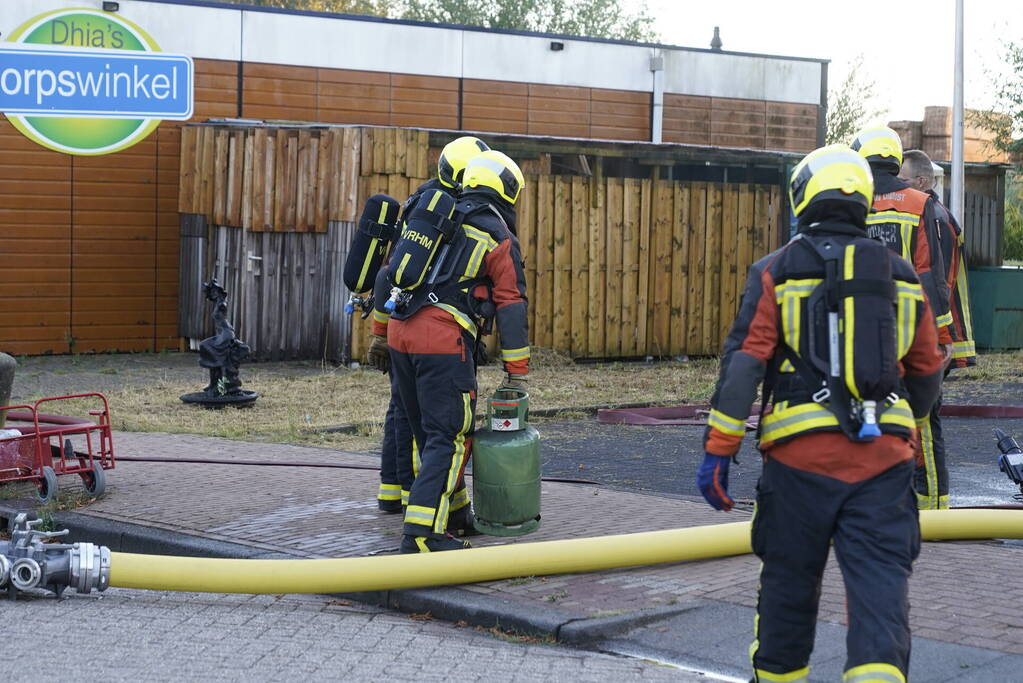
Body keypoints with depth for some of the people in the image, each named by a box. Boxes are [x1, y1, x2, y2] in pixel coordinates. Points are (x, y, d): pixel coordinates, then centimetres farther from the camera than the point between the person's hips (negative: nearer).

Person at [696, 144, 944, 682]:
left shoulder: (777, 271, 1)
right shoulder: (900, 276, 11)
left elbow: (743, 362, -7)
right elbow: (926, 372, 19)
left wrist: (718, 450, -6)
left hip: (801, 455, -1)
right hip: (884, 456, 2)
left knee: (789, 583, 13)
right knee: (880, 588, -1)